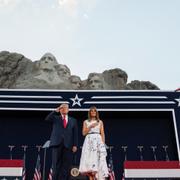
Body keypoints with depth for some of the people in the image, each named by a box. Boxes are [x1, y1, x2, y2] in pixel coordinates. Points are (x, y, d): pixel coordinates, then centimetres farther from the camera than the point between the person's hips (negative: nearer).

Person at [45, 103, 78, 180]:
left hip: (68, 145, 1)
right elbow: (47, 119, -5)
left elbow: (75, 134, 9)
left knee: (66, 166, -2)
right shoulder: (56, 118, 16)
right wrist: (56, 111, -13)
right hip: (57, 144, -1)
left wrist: (75, 145, -2)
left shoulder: (73, 120, 16)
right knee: (56, 165, -2)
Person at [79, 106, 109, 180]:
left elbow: (102, 134, 9)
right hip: (89, 141, 0)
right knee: (89, 159, -9)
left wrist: (103, 144, -1)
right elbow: (84, 133, 3)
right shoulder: (86, 122, 12)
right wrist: (91, 126, -8)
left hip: (98, 141, 0)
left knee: (98, 159, -9)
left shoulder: (100, 122, 13)